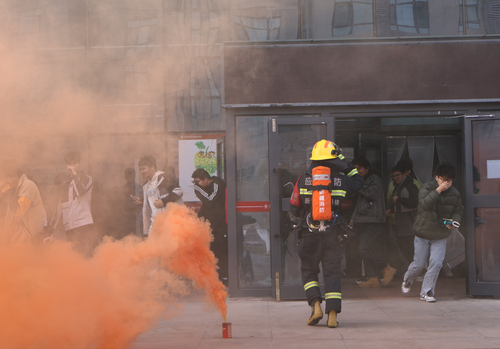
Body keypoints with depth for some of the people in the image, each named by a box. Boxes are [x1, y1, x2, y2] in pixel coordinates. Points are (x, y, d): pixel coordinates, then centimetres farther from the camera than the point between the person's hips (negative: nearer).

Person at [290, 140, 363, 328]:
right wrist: (344, 163, 15)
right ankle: (332, 314, -1)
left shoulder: (303, 179, -3)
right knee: (332, 273, 6)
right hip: (332, 235, 0)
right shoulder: (340, 180, -2)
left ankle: (316, 305, -1)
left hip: (309, 233, 0)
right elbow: (358, 182, 20)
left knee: (309, 270, 15)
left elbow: (294, 208, 3)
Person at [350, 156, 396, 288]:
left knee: (365, 249, -17)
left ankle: (387, 269, -4)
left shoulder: (374, 179, -3)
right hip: (363, 221, 9)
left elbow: (373, 194, -20)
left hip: (373, 220, -9)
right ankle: (373, 278, 7)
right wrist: (354, 218, 22)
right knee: (367, 249, 5)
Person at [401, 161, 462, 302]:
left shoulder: (455, 194, -1)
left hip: (440, 236, 2)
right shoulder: (427, 188, -12)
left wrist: (452, 222, -15)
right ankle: (407, 280, 37)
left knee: (436, 263, -10)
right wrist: (438, 191, -35)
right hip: (423, 232, -2)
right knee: (419, 264, 5)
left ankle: (426, 291, 4)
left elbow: (457, 212, 7)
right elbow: (424, 204, -29)